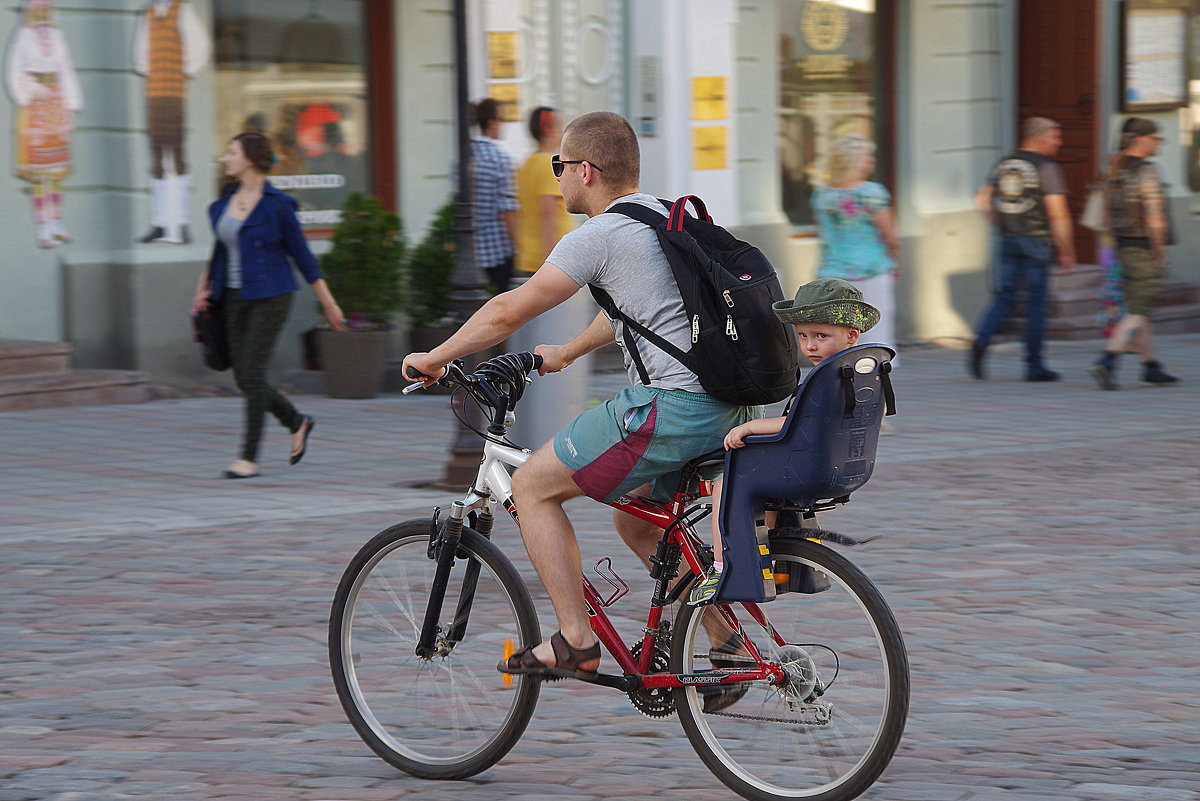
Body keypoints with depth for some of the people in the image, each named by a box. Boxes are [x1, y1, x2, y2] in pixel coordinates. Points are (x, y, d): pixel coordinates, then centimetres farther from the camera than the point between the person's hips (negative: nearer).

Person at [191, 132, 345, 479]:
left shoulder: (276, 205, -10)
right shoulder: (225, 203, 8)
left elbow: (302, 254, -5)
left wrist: (328, 303, 0)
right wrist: (203, 288, 8)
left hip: (270, 297, -7)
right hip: (235, 299, 7)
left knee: (252, 373, -12)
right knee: (244, 379, 6)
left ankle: (249, 457, -6)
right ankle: (297, 423, 30)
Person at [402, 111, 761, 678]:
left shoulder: (598, 237, -7)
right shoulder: (665, 217, 21)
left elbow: (508, 313, -3)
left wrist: (433, 358, 11)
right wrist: (566, 354, 52)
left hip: (674, 407, -9)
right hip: (733, 410, 9)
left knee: (532, 486, 3)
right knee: (636, 522, 27)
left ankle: (575, 641, -1)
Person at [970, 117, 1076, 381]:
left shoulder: (1003, 164, 9)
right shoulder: (1046, 168, -9)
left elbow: (982, 199, 11)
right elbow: (1058, 214, -13)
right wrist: (1066, 252, -7)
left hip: (1006, 240, 5)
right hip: (1036, 240, -5)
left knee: (1003, 297, 9)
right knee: (1036, 301, 2)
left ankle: (981, 340, -15)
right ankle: (1034, 365, 6)